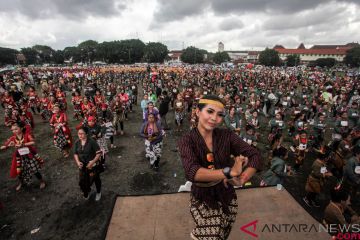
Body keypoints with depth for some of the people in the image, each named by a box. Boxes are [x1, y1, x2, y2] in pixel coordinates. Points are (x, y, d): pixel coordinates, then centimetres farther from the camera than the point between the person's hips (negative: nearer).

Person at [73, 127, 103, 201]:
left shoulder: (92, 142, -21)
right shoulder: (77, 143, -5)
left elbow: (99, 153, -19)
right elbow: (75, 154, 6)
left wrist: (93, 161, -26)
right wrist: (78, 162, -9)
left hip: (93, 165, -4)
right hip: (82, 166, 4)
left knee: (96, 179, 16)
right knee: (82, 181, 6)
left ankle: (98, 193, 45)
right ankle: (87, 191, 41)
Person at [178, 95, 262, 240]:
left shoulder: (227, 136, -11)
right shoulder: (187, 140, -19)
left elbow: (255, 156, -14)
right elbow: (192, 172, -32)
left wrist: (242, 178, -31)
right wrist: (230, 172, -39)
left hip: (227, 198, 3)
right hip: (202, 200, -3)